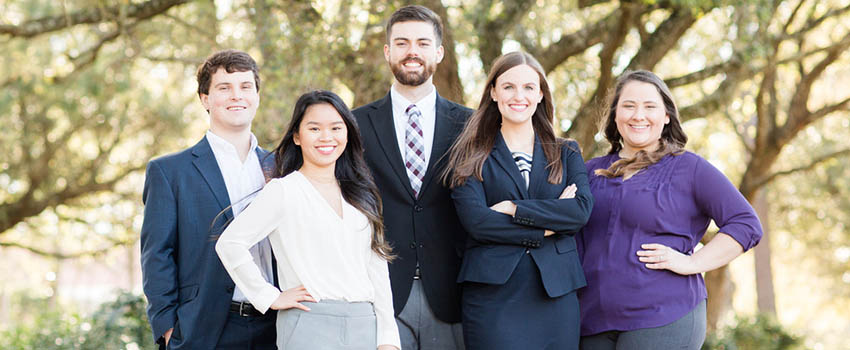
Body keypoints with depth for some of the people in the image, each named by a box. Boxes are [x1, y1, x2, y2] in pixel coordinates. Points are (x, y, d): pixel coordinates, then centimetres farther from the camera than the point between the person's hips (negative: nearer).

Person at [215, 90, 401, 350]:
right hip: (310, 326, -5)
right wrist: (270, 297, -7)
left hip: (365, 327, 5)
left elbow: (376, 267, 12)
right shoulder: (283, 191, -2)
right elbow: (229, 244, -8)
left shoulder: (361, 194, 14)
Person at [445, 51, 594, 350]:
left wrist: (514, 210, -10)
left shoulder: (567, 154, 14)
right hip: (493, 294, -2)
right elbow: (475, 220, -8)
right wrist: (548, 227, -8)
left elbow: (582, 210, -3)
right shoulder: (470, 156, 7)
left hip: (556, 294, 2)